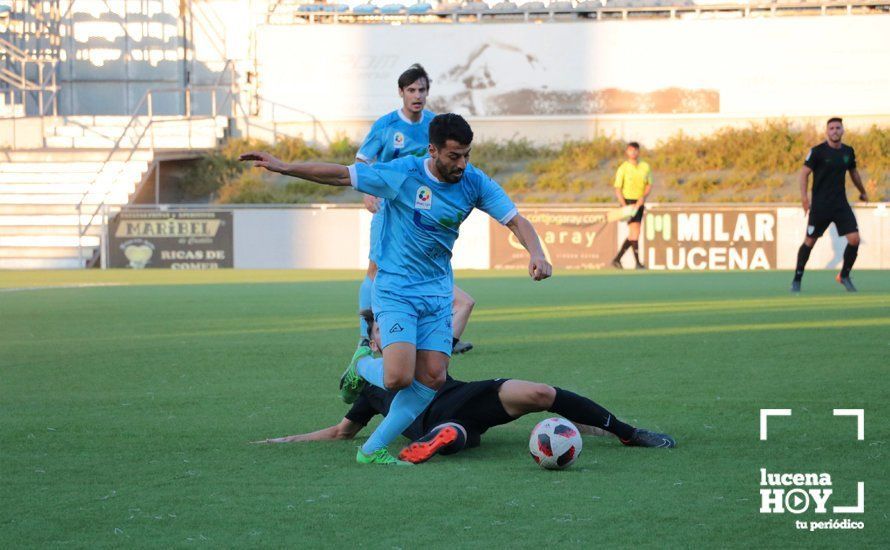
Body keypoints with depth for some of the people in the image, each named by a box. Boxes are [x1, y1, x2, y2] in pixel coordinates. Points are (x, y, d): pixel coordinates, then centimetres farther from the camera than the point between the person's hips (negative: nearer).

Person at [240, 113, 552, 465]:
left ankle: (373, 450, 5)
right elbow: (341, 175, -10)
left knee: (433, 378, -8)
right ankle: (361, 367, 17)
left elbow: (515, 220, -4)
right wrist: (282, 167, -12)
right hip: (394, 291, -5)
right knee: (399, 378, -20)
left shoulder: (474, 183, -3)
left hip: (438, 293, 5)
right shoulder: (402, 174, -15)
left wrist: (536, 254, -24)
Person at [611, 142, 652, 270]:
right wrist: (624, 206, -17)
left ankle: (617, 259, 20)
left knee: (632, 235, 7)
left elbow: (649, 185, 10)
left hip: (639, 203, 5)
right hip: (627, 202, -5)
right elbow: (618, 189, -7)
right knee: (635, 232, -13)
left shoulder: (645, 167, 7)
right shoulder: (623, 168, -6)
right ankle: (638, 263, -8)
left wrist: (643, 198, -9)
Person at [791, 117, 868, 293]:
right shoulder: (817, 151, -9)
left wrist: (862, 192, 35)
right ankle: (797, 280, 16)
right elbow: (805, 172, -10)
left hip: (841, 204, 4)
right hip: (820, 204, -4)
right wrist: (804, 196, -23)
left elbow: (853, 172, 23)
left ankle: (844, 276, 11)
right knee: (810, 242, 2)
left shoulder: (848, 151, 7)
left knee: (854, 239, -8)